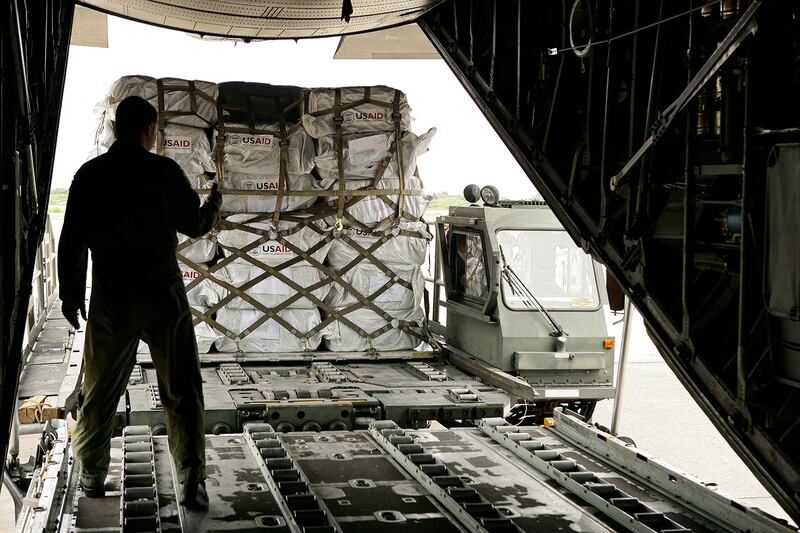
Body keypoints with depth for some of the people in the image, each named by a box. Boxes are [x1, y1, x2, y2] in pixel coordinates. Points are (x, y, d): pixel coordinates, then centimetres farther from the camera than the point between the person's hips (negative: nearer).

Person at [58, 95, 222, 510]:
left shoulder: (90, 174, 1)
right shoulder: (164, 171, -5)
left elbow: (72, 240, 3)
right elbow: (195, 224, 5)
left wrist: (71, 295, 13)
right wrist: (214, 203, 26)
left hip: (111, 299, 2)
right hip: (163, 294, -2)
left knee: (101, 390, 15)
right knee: (181, 391, 3)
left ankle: (92, 476, 24)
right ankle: (192, 482, -1)